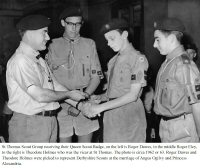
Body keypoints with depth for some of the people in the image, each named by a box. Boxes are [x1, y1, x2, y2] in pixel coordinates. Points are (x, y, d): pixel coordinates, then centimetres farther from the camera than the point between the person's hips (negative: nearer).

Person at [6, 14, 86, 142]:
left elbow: (55, 86, 13)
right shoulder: (20, 61, -16)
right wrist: (69, 94, -9)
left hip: (50, 121, 9)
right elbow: (40, 95, -22)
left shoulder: (39, 59, 14)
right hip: (29, 124, -8)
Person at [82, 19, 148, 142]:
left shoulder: (138, 59, -7)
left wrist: (101, 107, -14)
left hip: (129, 117, -6)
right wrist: (98, 98, -3)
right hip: (111, 116, 6)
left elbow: (133, 95, -13)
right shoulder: (113, 60, 15)